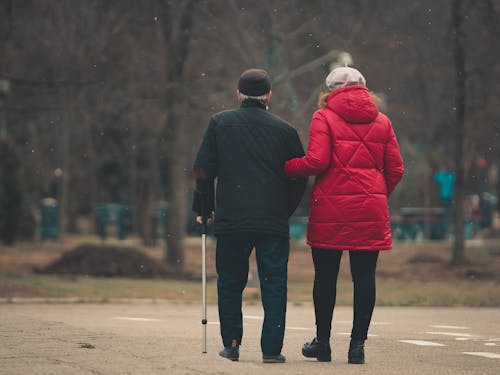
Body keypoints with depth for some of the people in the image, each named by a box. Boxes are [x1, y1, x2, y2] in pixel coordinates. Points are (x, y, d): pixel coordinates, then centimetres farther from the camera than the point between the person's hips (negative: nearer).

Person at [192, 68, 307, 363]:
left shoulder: (219, 123, 5)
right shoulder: (284, 130, 5)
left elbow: (203, 170, 4)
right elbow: (299, 178, 8)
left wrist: (204, 209, 15)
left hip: (230, 220, 1)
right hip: (274, 223, 0)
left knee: (230, 283, 13)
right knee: (274, 284, 4)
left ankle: (231, 344, 12)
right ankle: (272, 348, -2)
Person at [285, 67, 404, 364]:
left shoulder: (324, 118, 0)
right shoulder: (382, 121, 11)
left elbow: (316, 161, -11)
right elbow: (396, 169, 8)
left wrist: (283, 167, 3)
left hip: (331, 209, -2)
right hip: (371, 212, 2)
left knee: (326, 275, 7)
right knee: (364, 276, 3)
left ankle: (323, 341, 15)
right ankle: (358, 344, 1)